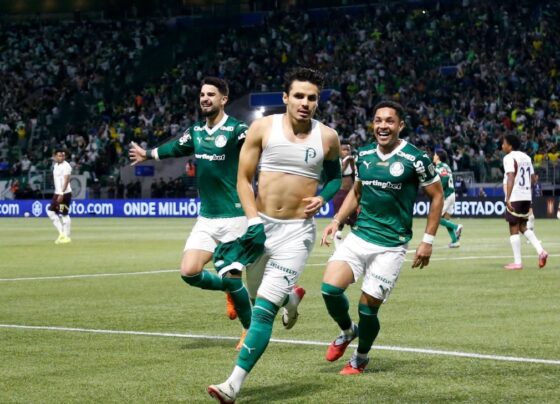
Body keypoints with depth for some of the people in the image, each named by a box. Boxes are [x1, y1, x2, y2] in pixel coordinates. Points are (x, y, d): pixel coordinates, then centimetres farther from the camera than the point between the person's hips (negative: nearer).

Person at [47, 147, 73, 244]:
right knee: (50, 211, 9)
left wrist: (62, 194, -27)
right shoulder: (56, 165, 14)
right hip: (57, 193, 9)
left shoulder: (66, 166, -13)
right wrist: (57, 193, 19)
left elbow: (66, 180, -21)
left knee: (64, 214, -6)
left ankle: (67, 236, 1)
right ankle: (61, 233, 15)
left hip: (65, 193, -9)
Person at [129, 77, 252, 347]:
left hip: (233, 218, -6)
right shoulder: (196, 131, 10)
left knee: (231, 277, -3)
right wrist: (148, 154, 46)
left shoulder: (236, 130, -11)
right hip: (206, 218, 6)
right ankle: (230, 292, 23)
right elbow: (177, 147, 31)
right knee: (189, 272, -6)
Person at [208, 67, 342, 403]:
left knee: (264, 308, -14)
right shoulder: (263, 128, -4)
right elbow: (243, 178, -2)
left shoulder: (327, 137, 0)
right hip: (261, 224, 2)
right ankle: (291, 297, 55)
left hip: (297, 230, -2)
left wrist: (322, 197, -2)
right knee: (258, 297, 18)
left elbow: (335, 176, 19)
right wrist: (253, 220, -14)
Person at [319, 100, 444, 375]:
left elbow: (437, 196, 0)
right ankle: (347, 331, 18)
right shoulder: (363, 155, 7)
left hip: (391, 246, -4)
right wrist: (336, 221, 8)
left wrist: (428, 240, -3)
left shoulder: (415, 159, -9)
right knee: (330, 288, -14)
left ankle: (361, 357, 26)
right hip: (359, 236, 4)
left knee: (368, 307, -4)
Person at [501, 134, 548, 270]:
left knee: (514, 229, -1)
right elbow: (533, 178, 17)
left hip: (515, 198, -8)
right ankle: (541, 251, 2)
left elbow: (511, 177, -20)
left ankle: (517, 262, -1)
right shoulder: (526, 157, 15)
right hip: (527, 196, 8)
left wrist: (508, 198, -25)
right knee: (523, 226, 19)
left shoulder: (509, 158, -9)